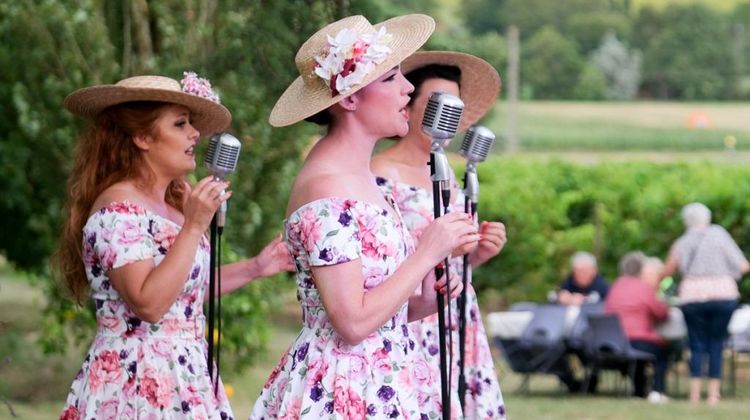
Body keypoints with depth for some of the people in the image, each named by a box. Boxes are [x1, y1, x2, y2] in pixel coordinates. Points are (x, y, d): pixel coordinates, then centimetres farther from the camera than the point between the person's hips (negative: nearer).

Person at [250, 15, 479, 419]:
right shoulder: (325, 189, -17)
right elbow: (352, 324, -21)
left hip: (382, 387, 9)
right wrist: (428, 253, -14)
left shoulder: (358, 174, 10)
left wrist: (422, 302, 0)